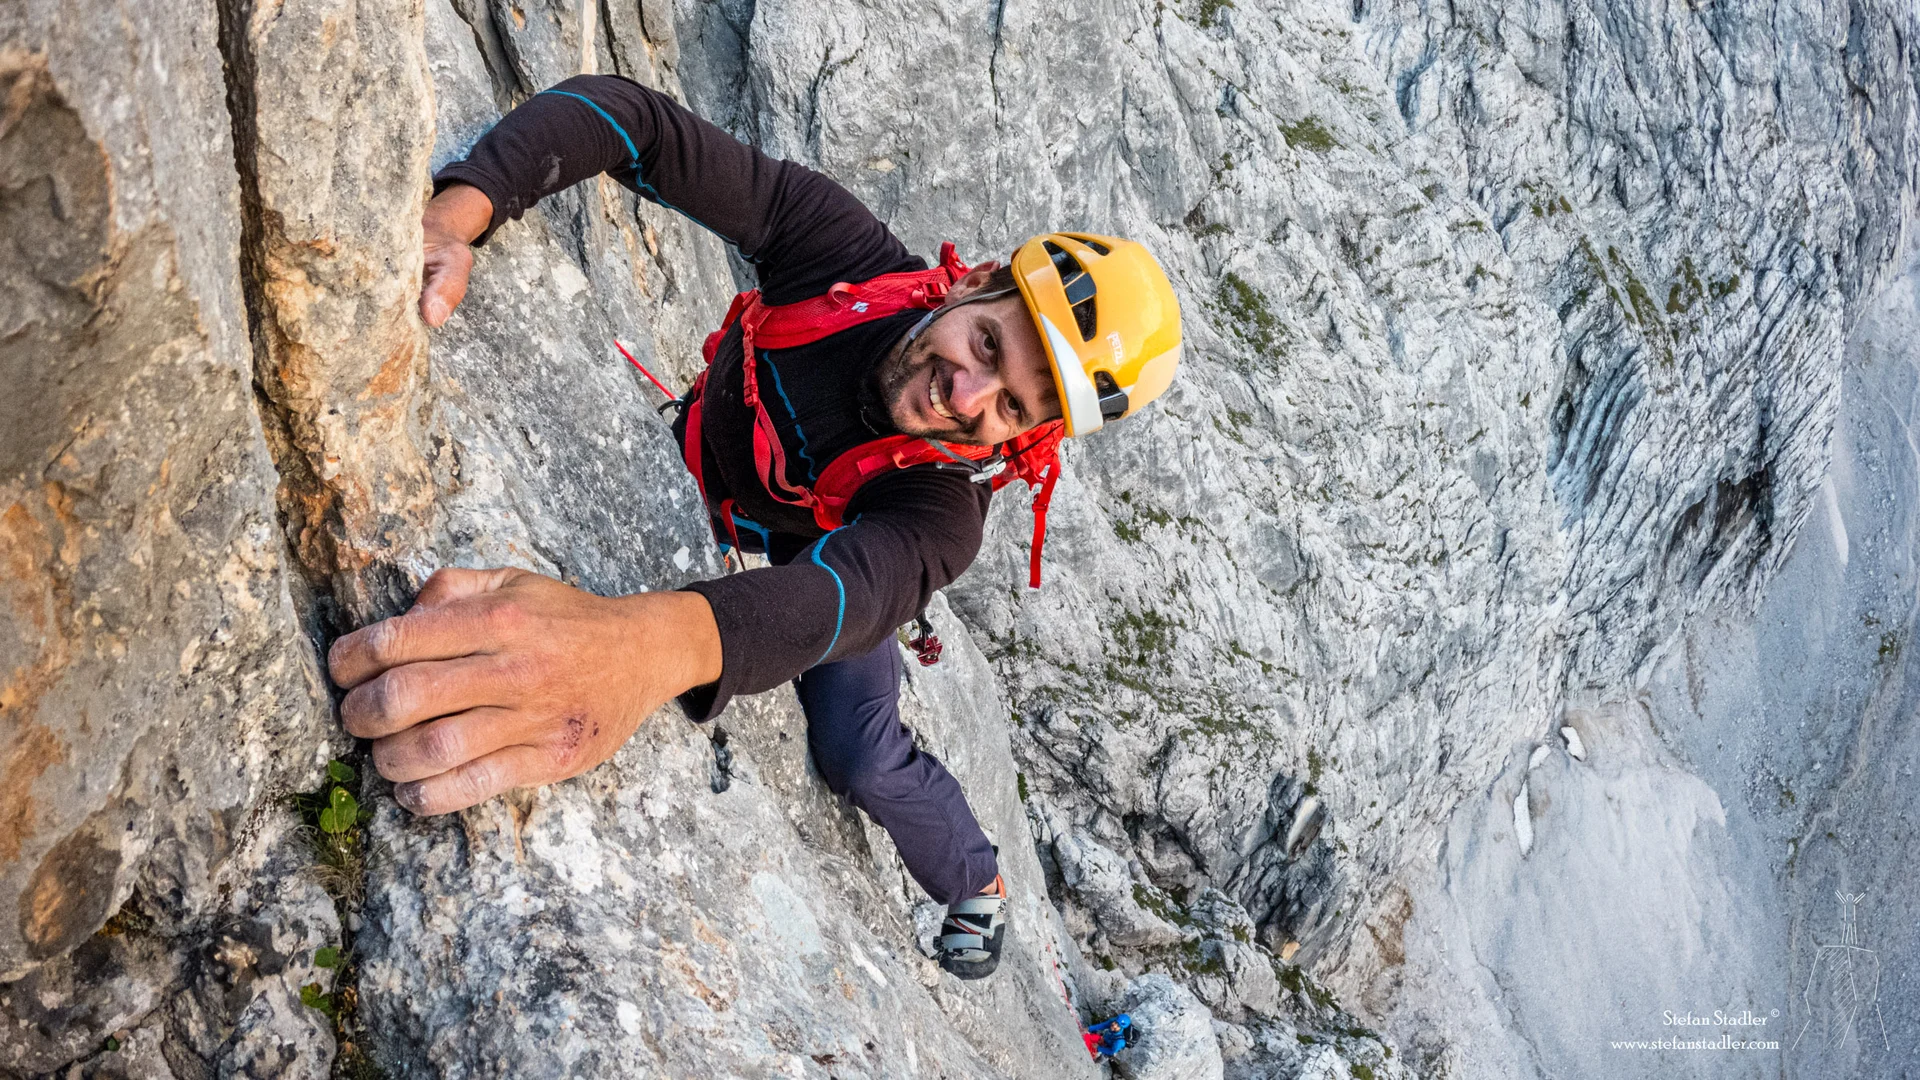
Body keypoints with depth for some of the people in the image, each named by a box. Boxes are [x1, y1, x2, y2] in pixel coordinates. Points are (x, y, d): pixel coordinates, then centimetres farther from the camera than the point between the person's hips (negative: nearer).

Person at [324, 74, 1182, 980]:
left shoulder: (945, 506, -42)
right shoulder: (843, 251, -36)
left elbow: (854, 588, -64)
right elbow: (633, 120, -37)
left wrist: (655, 645, -85)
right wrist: (457, 210, -55)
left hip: (825, 563, -3)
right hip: (702, 468, 4)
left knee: (863, 761, -10)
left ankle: (976, 888, 20)